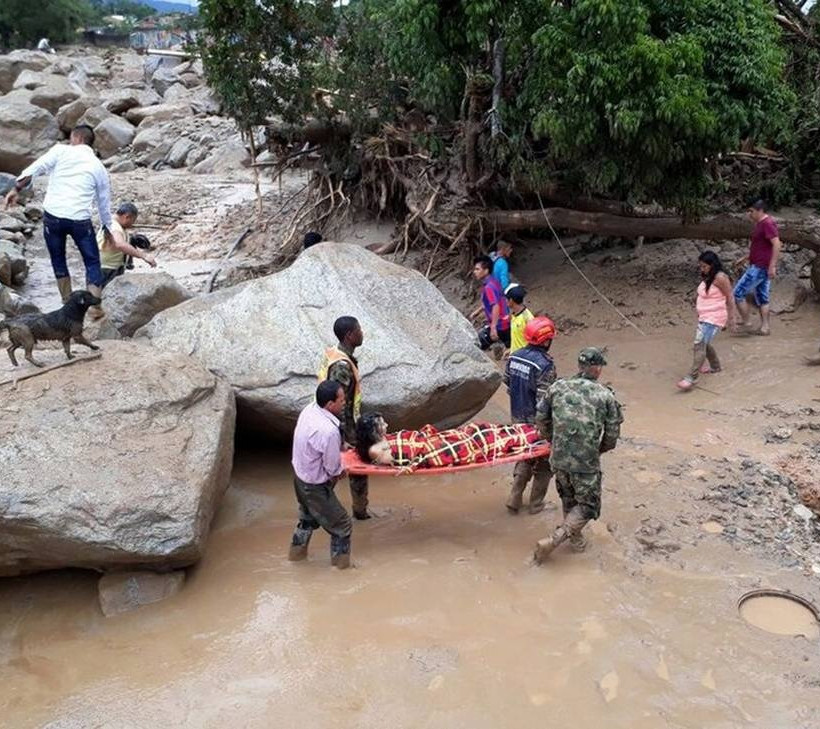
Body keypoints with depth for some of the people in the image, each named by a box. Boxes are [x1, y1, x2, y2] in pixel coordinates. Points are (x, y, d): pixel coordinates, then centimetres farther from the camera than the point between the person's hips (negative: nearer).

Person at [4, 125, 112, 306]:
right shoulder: (98, 167, 15)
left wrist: (16, 188, -3)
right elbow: (104, 201, 23)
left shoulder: (61, 150, 8)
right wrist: (107, 227, 36)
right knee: (92, 263, 11)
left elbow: (35, 168, -7)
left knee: (58, 262, 18)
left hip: (52, 215, 0)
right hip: (80, 219, 0)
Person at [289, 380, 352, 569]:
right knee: (342, 525, 12)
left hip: (300, 476, 9)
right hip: (315, 487, -9)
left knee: (308, 517, 33)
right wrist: (339, 471, 0)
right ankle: (341, 564, 28)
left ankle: (297, 552, 51)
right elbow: (333, 468, -22)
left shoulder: (309, 410, -11)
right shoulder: (328, 431, -36)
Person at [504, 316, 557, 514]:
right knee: (544, 462, 13)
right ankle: (536, 504, 22)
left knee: (525, 457, 22)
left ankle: (514, 499, 19)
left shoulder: (514, 357, -1)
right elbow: (545, 401, -24)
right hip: (537, 422, -7)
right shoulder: (545, 365, -24)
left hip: (518, 418, 7)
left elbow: (507, 384, 10)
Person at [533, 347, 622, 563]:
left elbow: (541, 420, 7)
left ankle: (575, 538, 42)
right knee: (588, 507, 12)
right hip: (586, 464, -4)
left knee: (568, 499, 26)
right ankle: (553, 541, 0)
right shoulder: (606, 396, -6)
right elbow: (612, 436, -2)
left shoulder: (558, 387, 1)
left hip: (558, 459, 4)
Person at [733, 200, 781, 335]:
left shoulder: (767, 224, -15)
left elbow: (776, 244, -22)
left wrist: (772, 266, -26)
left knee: (738, 292, -8)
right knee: (761, 298, 12)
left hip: (760, 268, -10)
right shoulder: (760, 224, 16)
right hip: (758, 266, 10)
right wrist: (745, 258, 24)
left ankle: (745, 323, -2)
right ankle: (765, 327, 14)